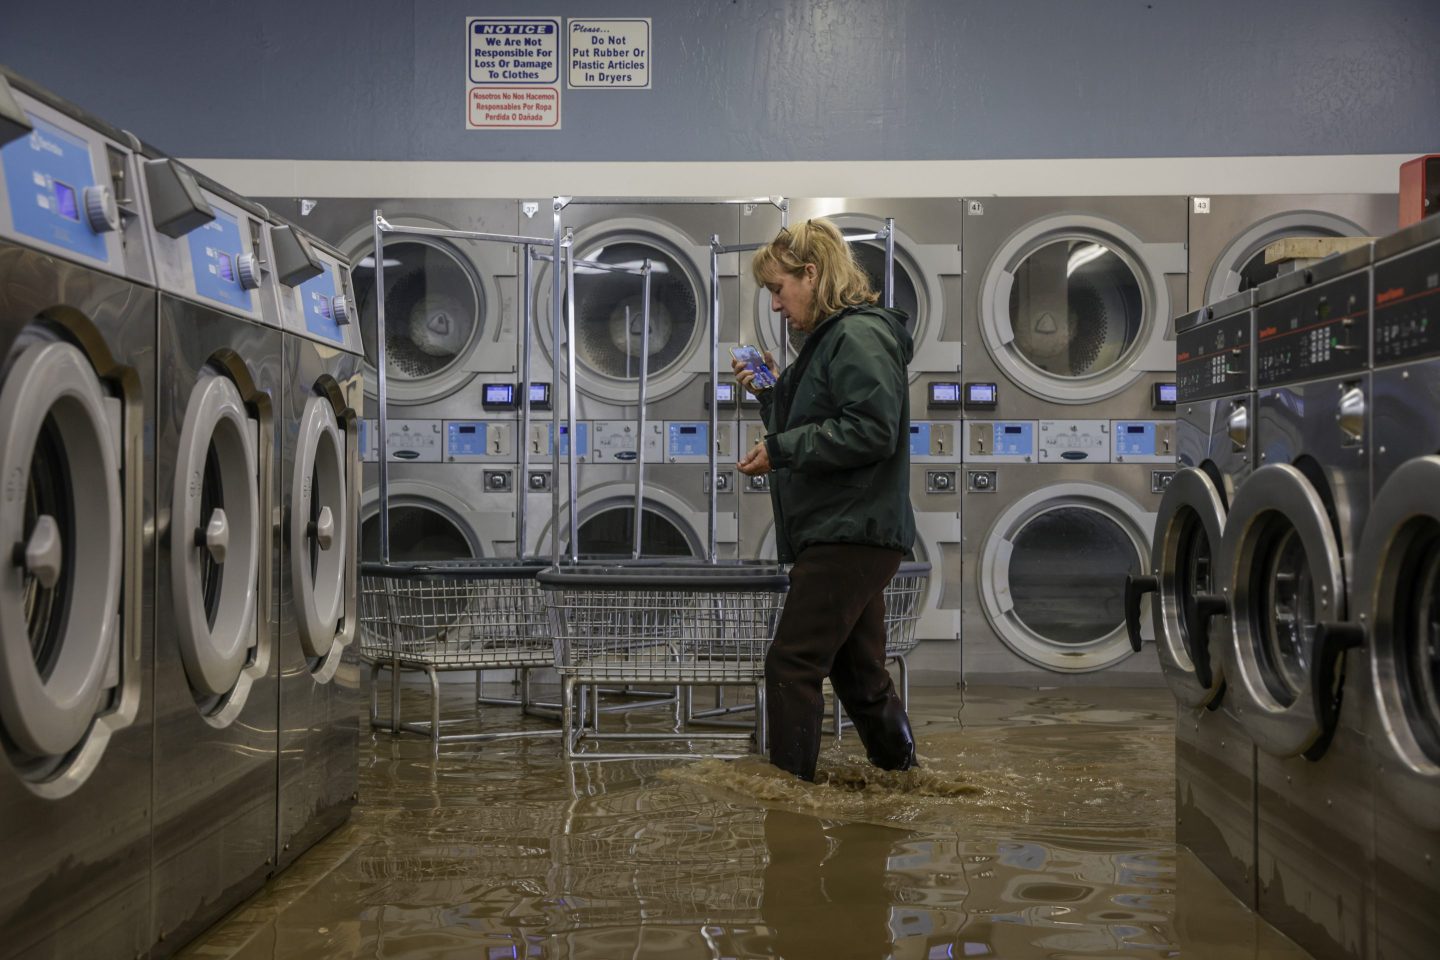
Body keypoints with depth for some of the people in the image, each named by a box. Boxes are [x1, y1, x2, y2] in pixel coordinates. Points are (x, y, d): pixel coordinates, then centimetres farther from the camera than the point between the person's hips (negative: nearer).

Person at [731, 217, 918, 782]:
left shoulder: (859, 336, -12)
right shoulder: (828, 338, 19)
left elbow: (872, 430, -23)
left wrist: (780, 449, -19)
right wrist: (768, 391, 10)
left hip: (852, 535, -10)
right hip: (846, 535, 10)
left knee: (791, 666, -9)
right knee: (859, 673, 15)